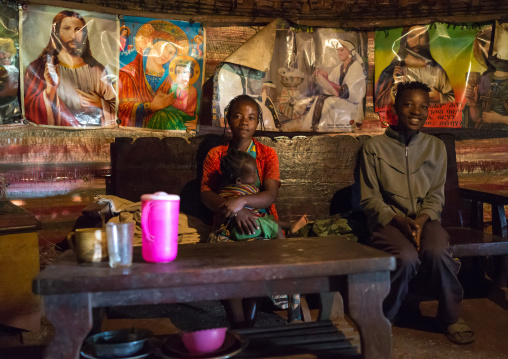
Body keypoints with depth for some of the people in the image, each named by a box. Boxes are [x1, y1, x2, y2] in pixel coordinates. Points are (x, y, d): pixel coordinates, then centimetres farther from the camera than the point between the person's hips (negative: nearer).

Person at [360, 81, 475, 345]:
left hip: (425, 219, 2)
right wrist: (400, 221, -16)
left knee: (437, 252, -31)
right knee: (406, 258, -33)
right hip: (388, 221, -2)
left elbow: (436, 196, 5)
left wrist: (420, 221, -14)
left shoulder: (436, 147, 11)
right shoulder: (374, 147, 1)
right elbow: (369, 199, -2)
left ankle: (450, 316, -4)